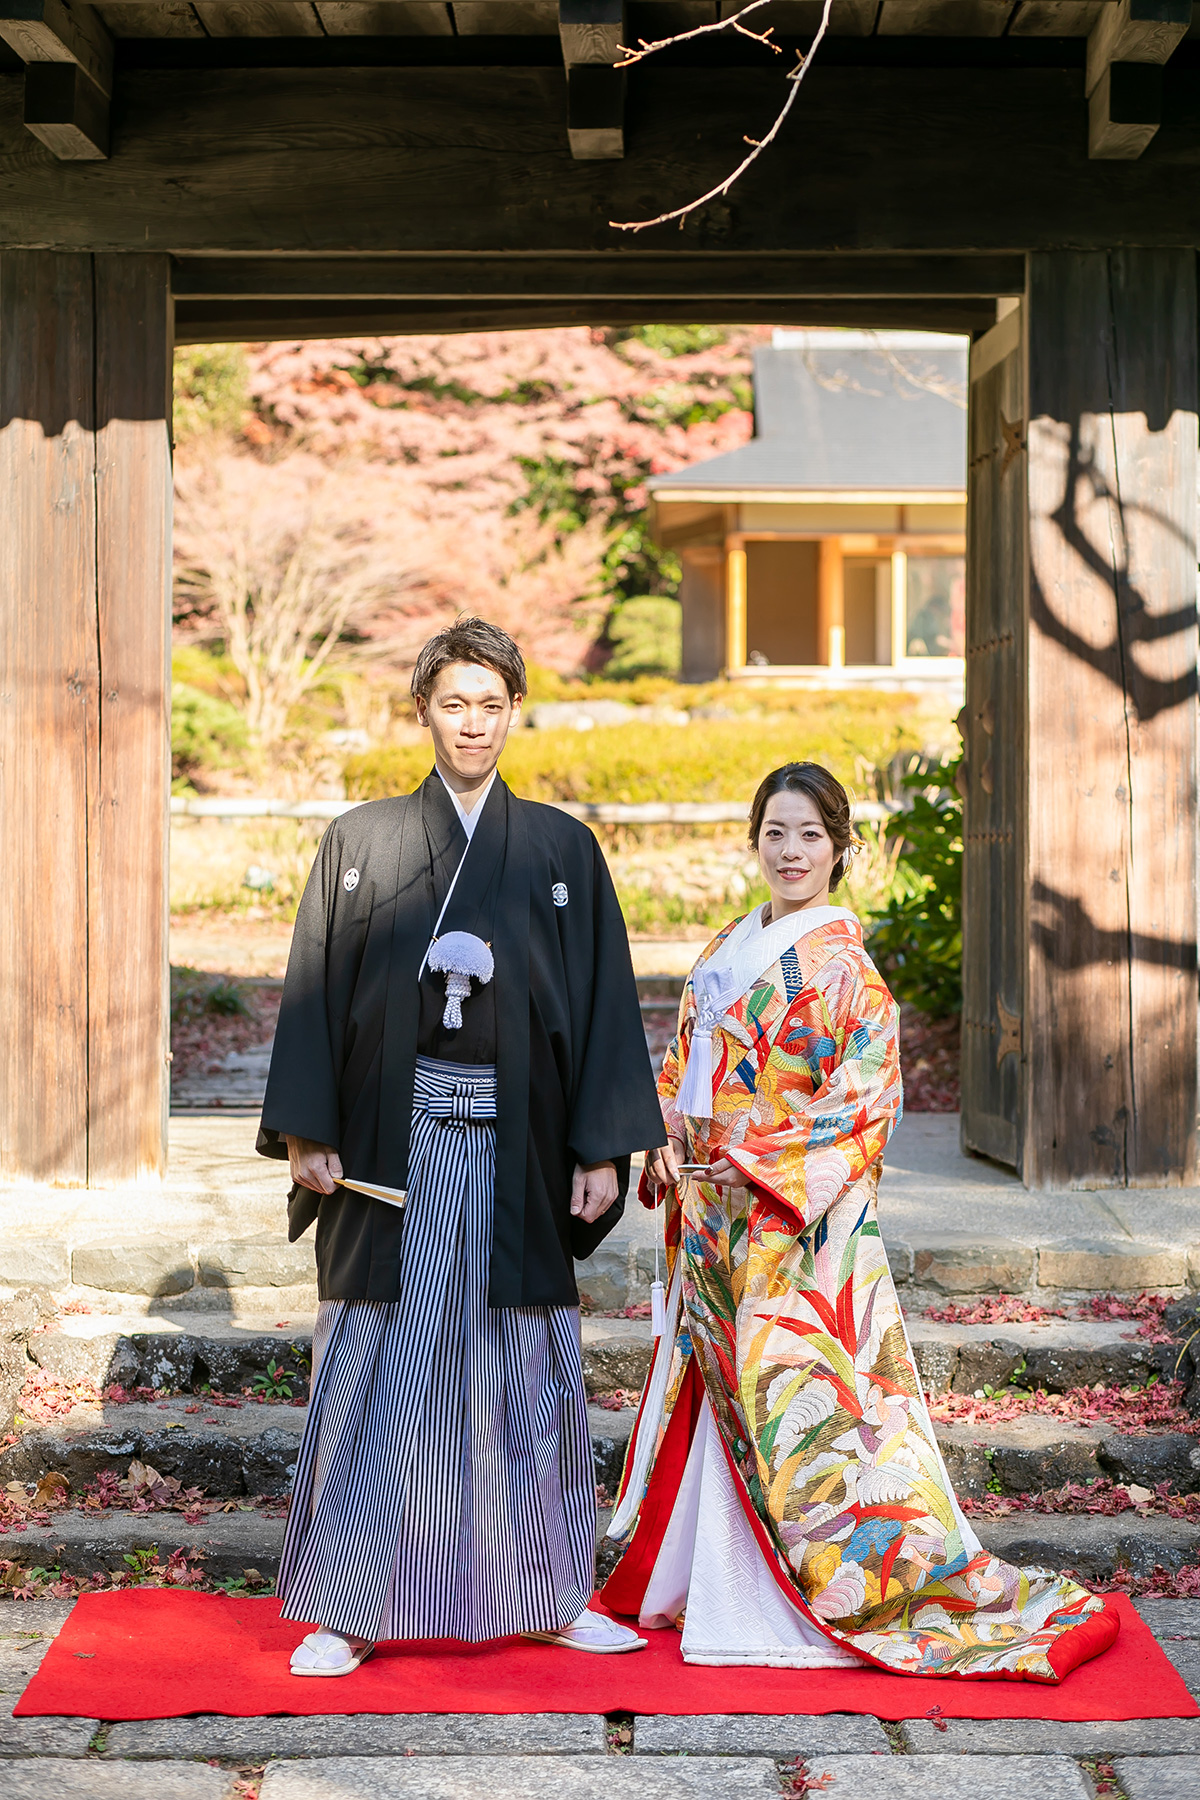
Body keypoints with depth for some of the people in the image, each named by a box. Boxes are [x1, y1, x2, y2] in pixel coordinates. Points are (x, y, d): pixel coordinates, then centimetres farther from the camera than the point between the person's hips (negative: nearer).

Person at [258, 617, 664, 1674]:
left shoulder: (563, 850, 8)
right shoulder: (363, 841, 7)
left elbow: (604, 1000, 4)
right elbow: (317, 991, 4)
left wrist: (602, 1148, -3)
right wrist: (307, 1132, -5)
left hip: (517, 1150, 1)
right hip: (395, 1144, -1)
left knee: (527, 1375, 6)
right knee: (377, 1370, -1)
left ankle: (553, 1597, 17)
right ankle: (351, 1609, 7)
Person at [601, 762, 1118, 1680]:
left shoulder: (845, 967, -9)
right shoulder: (728, 948, 12)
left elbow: (864, 1104, -14)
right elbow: (686, 1063, 18)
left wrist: (754, 1162, -18)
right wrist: (665, 1149, 1)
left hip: (800, 1221, -7)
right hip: (715, 1211, 7)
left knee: (794, 1395, -8)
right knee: (718, 1389, 12)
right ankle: (703, 1578, 23)